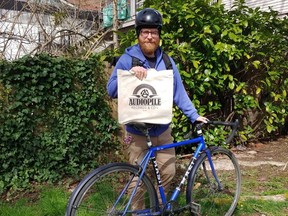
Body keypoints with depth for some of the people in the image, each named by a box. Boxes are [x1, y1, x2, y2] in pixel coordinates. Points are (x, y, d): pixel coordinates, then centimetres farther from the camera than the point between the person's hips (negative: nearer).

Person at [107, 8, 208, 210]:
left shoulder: (166, 61, 5)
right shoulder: (127, 59, -6)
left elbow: (179, 92, 7)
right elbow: (111, 90, -10)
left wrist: (194, 115, 4)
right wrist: (130, 73, -25)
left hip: (163, 130, 4)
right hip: (137, 131, -4)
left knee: (168, 173, 11)